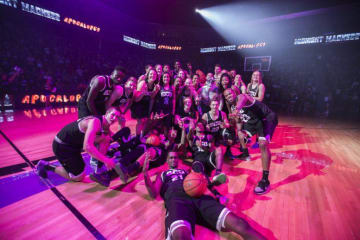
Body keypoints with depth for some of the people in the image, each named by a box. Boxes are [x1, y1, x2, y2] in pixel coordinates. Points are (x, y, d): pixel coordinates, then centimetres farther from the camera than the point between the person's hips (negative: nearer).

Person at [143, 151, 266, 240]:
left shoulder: (186, 171, 38)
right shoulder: (162, 175, 32)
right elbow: (153, 194, 17)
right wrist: (145, 174, 1)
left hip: (198, 196, 3)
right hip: (177, 199, -2)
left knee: (239, 224, -22)